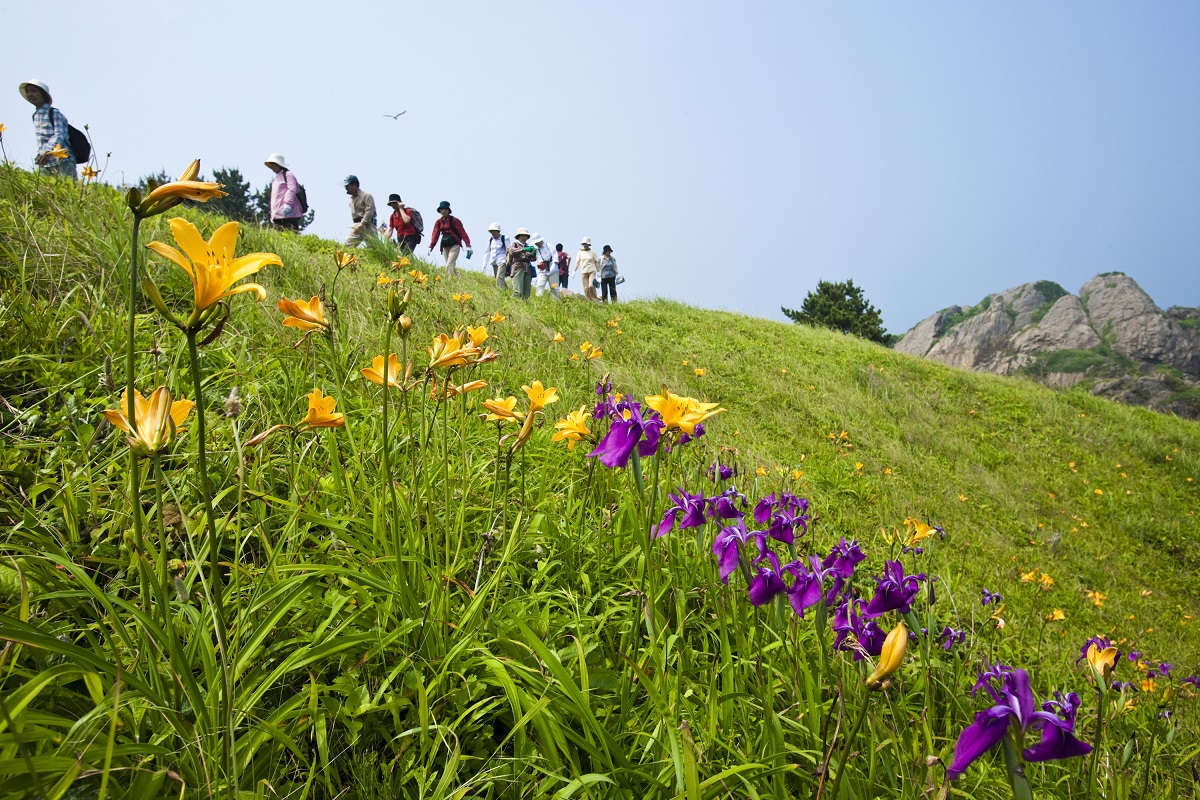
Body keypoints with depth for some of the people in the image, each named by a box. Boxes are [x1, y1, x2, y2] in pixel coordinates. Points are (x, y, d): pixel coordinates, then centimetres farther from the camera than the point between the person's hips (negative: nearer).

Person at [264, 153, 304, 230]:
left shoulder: (288, 174, 4)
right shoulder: (274, 179, 30)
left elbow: (292, 189, -12)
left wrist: (287, 204, -24)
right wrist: (272, 214, 22)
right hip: (277, 216, 8)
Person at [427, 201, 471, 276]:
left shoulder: (454, 220, -5)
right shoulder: (439, 222, 10)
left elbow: (462, 232, -8)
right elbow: (435, 234, 5)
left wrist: (468, 245, -17)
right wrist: (430, 247, -7)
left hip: (454, 245, -6)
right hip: (445, 247, 6)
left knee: (449, 266, -18)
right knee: (451, 266, 7)